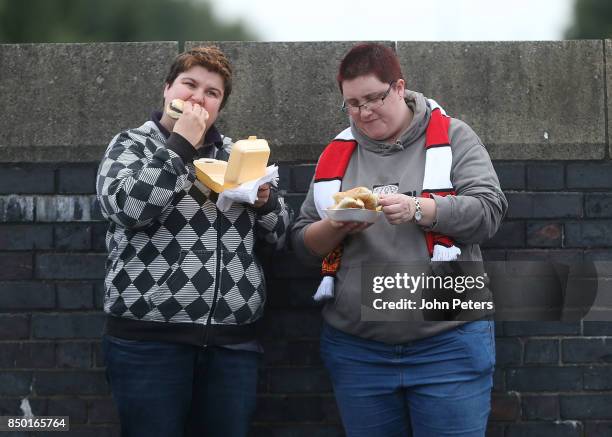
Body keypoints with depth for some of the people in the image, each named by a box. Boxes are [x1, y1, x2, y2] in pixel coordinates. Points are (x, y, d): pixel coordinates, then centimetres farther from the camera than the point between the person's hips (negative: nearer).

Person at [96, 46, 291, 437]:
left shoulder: (236, 154, 17)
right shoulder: (132, 144, 6)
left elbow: (277, 235, 19)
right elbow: (127, 207, -15)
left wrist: (264, 199, -2)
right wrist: (181, 144, -12)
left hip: (233, 341, 4)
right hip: (150, 337, -4)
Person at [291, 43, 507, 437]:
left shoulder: (453, 137, 3)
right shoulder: (336, 155, 11)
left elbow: (489, 211, -8)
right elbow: (304, 244, 12)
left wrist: (418, 209, -22)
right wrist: (335, 228, -9)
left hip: (448, 344, -3)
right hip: (356, 349, 3)